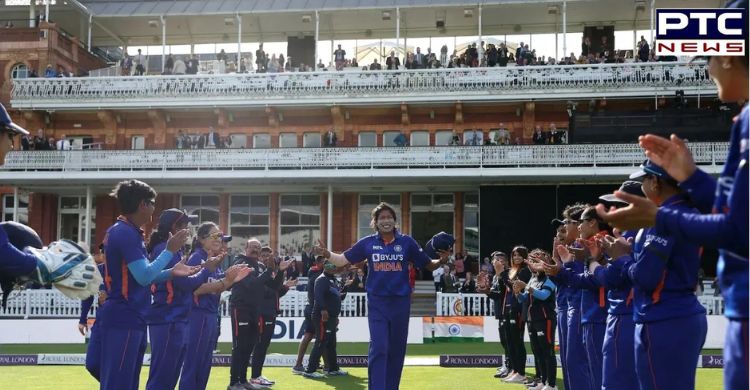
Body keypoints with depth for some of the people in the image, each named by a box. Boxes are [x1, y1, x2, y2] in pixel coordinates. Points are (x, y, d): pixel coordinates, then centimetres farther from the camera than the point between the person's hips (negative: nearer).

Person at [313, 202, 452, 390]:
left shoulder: (407, 242, -1)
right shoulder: (368, 243, 0)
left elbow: (428, 265, 2)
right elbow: (343, 260, 4)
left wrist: (442, 260, -18)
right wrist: (327, 254, -15)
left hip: (401, 303, 1)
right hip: (377, 303, -1)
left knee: (396, 351, 11)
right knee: (378, 349, -9)